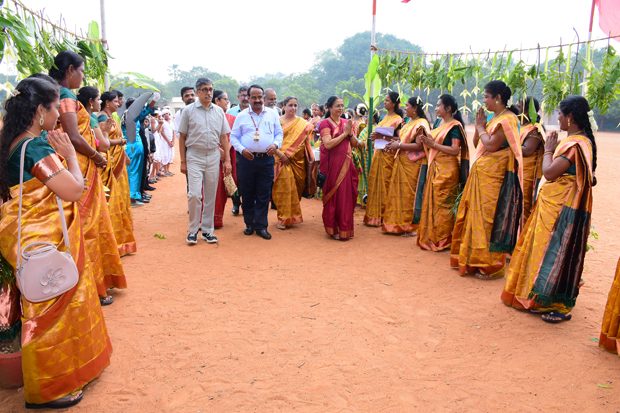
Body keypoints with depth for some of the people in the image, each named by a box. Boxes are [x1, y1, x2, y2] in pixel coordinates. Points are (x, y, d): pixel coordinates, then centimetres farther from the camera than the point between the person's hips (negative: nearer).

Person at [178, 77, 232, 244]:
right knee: (195, 194, -11)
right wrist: (183, 161, -2)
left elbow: (224, 136, 10)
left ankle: (207, 230, 17)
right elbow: (182, 137, 2)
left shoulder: (219, 111, 9)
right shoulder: (189, 110, 1)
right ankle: (193, 230, 5)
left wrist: (227, 160, 4)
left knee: (210, 195, 7)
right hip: (194, 156, -3)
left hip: (213, 156, 3)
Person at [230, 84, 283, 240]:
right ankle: (249, 224, 20)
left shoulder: (272, 114, 10)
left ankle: (261, 226, 11)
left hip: (266, 159, 0)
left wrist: (276, 144, -8)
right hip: (247, 159, 0)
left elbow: (279, 133, 12)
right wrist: (242, 149, -9)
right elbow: (233, 136, 8)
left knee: (264, 195, 2)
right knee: (247, 194, 6)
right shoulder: (241, 116, 7)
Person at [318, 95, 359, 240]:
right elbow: (328, 144, -17)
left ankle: (344, 227, 17)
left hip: (346, 164, 6)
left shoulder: (346, 123, 14)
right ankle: (333, 229, 10)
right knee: (334, 195, -1)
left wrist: (350, 133, -7)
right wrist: (344, 133, -13)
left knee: (346, 194, 6)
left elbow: (355, 144, 11)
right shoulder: (325, 123, -4)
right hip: (333, 164, -5)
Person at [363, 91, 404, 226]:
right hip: (378, 153, 8)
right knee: (375, 183, 7)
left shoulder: (398, 119, -8)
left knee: (385, 184, -5)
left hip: (388, 155, -8)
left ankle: (384, 216, 3)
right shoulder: (385, 118, 17)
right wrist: (374, 136, 4)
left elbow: (400, 139, -15)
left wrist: (382, 137, -21)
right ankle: (375, 214, 15)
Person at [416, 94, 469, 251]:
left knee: (443, 203, -4)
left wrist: (433, 144, -18)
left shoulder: (455, 126, -9)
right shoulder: (438, 122, 15)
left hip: (447, 169, -8)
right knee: (431, 201, 7)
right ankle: (430, 237, 16)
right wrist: (426, 141, -3)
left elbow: (456, 150, -17)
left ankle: (443, 240, 4)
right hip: (434, 167, 8)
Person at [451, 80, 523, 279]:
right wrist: (479, 126, 0)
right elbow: (476, 144, 15)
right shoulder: (492, 117, 15)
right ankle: (471, 258, 23)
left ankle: (491, 266, 5)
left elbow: (491, 145, -21)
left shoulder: (507, 119, -12)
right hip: (481, 173, 9)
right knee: (475, 213, 12)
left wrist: (480, 128, -7)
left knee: (490, 217, -5)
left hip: (495, 176, -9)